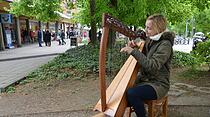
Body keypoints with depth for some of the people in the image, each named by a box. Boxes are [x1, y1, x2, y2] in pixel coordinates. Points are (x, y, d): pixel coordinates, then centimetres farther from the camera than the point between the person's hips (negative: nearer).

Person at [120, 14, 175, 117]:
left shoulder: (165, 45, -16)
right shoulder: (149, 40, 6)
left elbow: (152, 66, -28)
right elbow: (141, 60, 13)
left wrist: (134, 51, -31)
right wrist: (131, 48, -6)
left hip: (158, 84, -8)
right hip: (143, 79, 8)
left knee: (131, 93, -27)